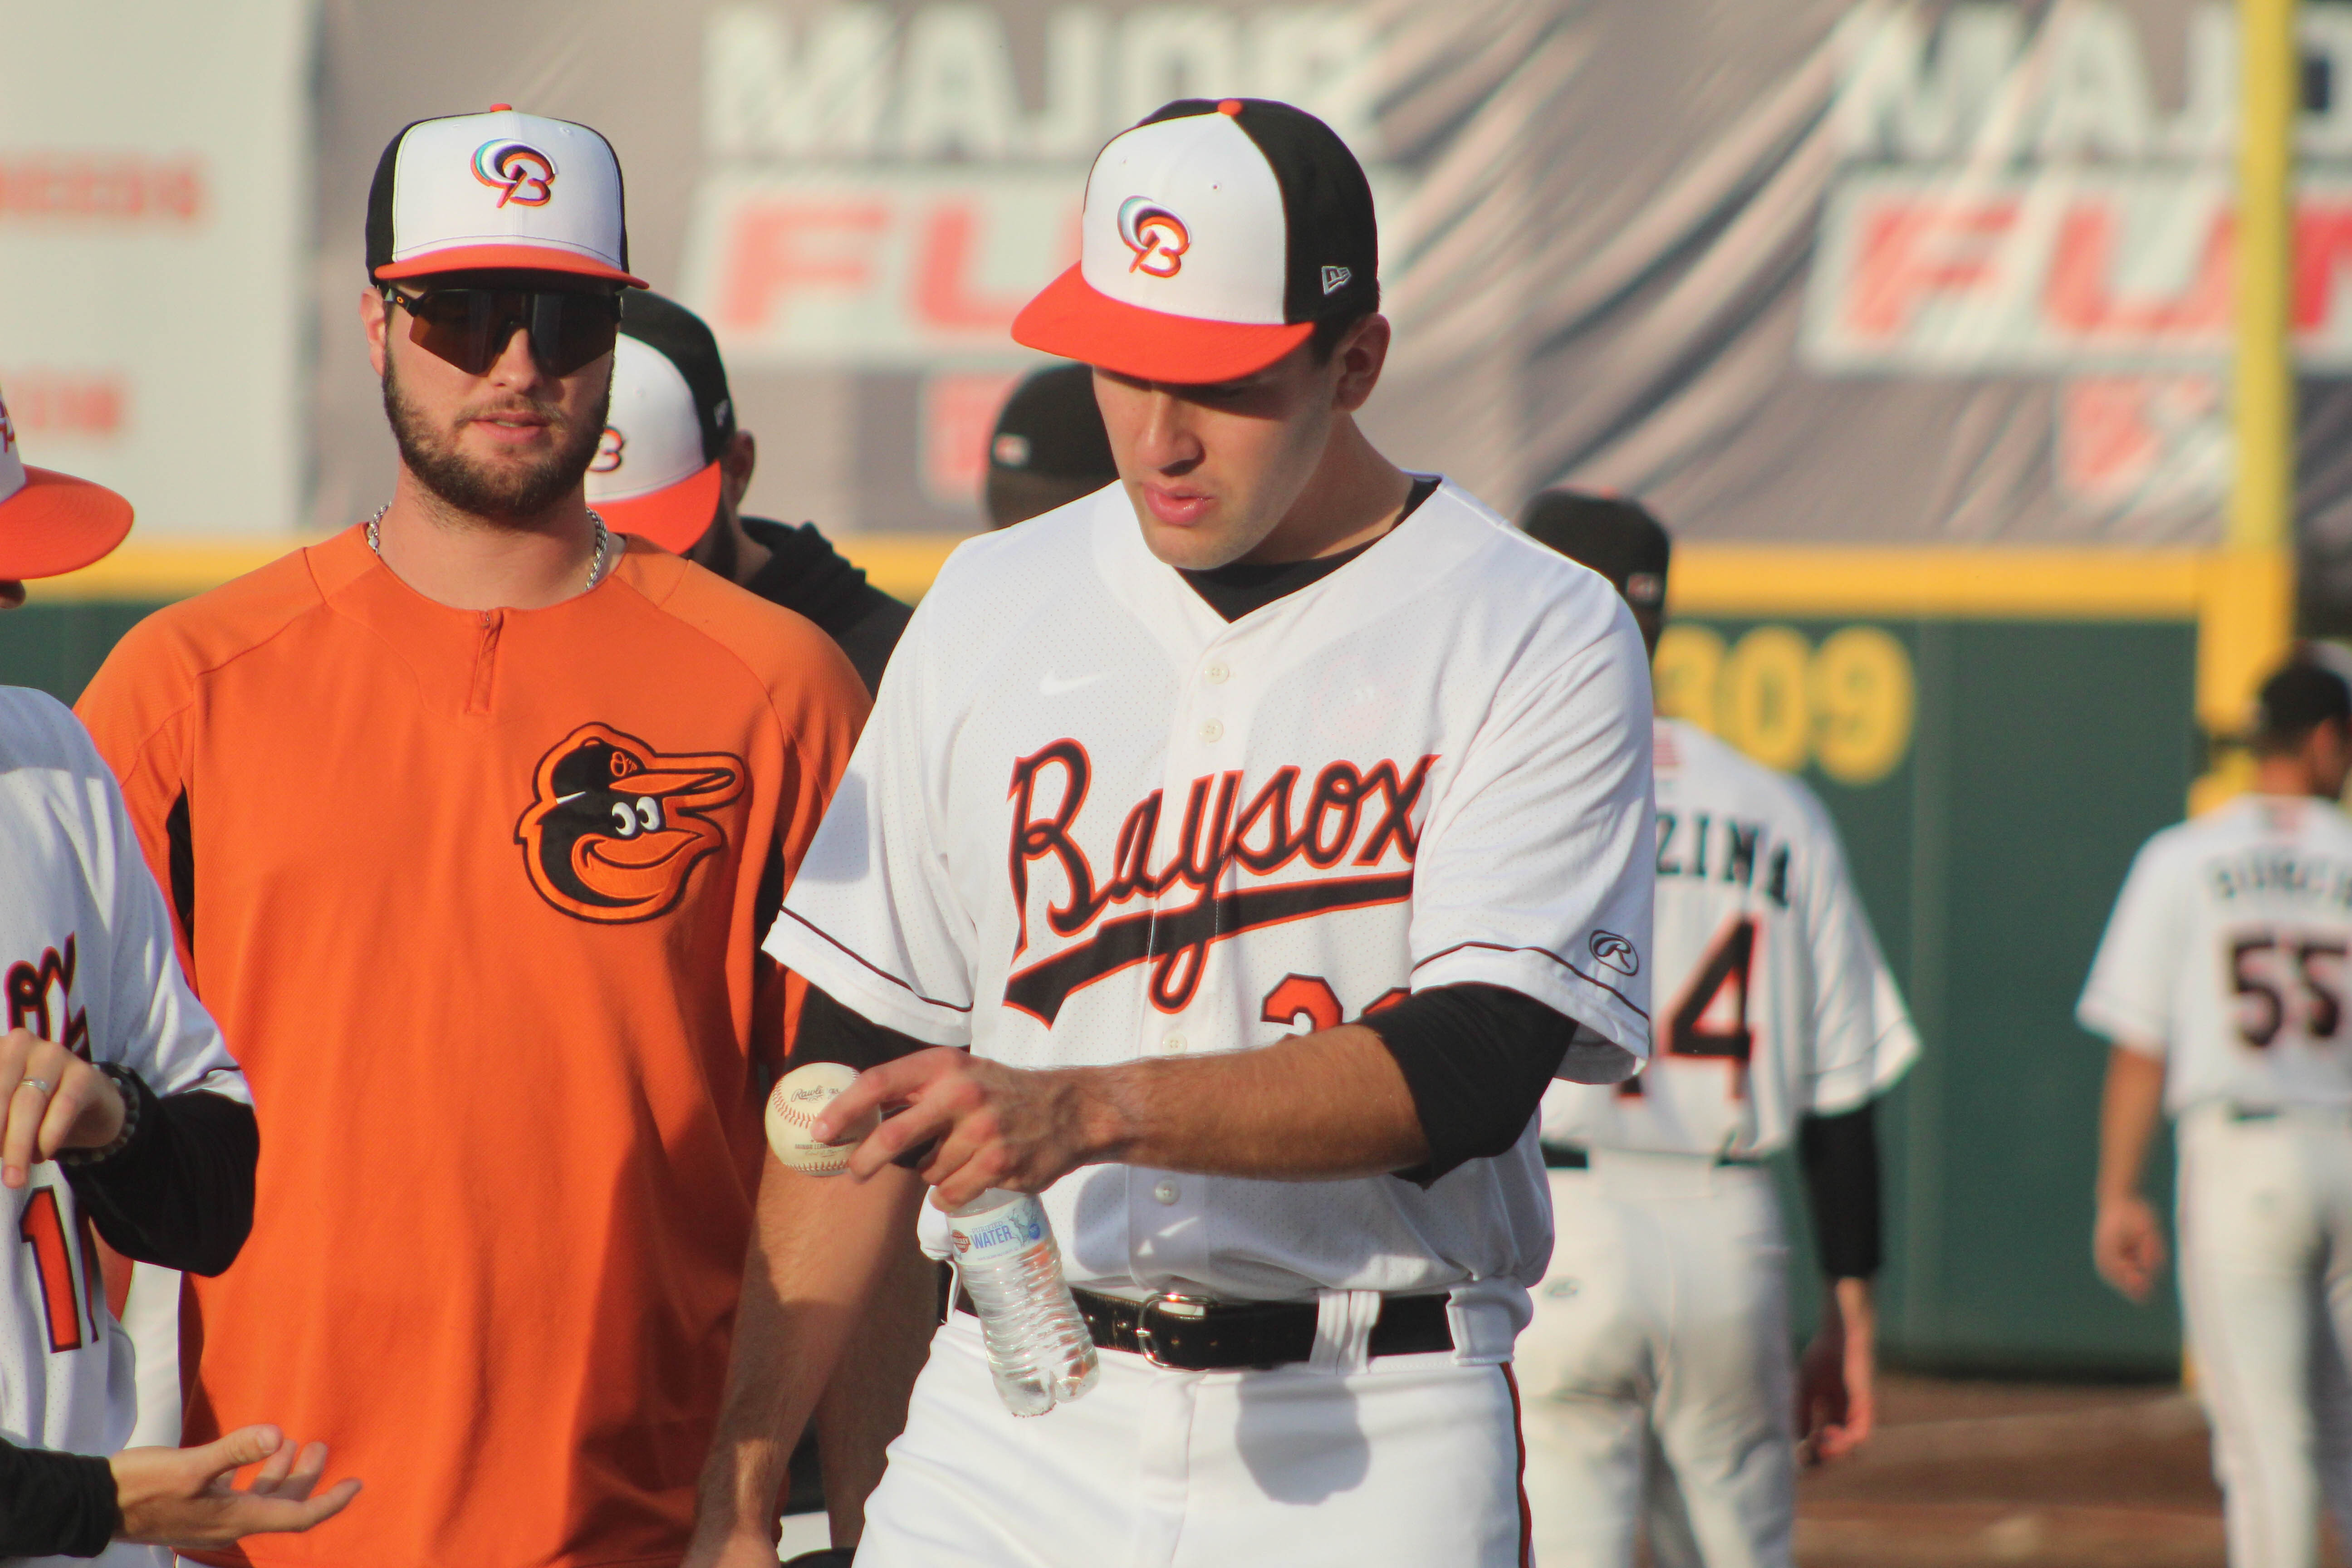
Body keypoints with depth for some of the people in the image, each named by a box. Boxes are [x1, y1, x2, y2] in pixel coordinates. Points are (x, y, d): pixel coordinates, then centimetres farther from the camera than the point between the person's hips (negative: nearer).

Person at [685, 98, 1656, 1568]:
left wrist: (1088, 1110, -26)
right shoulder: (989, 610, 10)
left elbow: (1469, 1071, -14)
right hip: (1011, 1431, 3)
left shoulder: (1545, 642, -2)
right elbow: (857, 1073, 12)